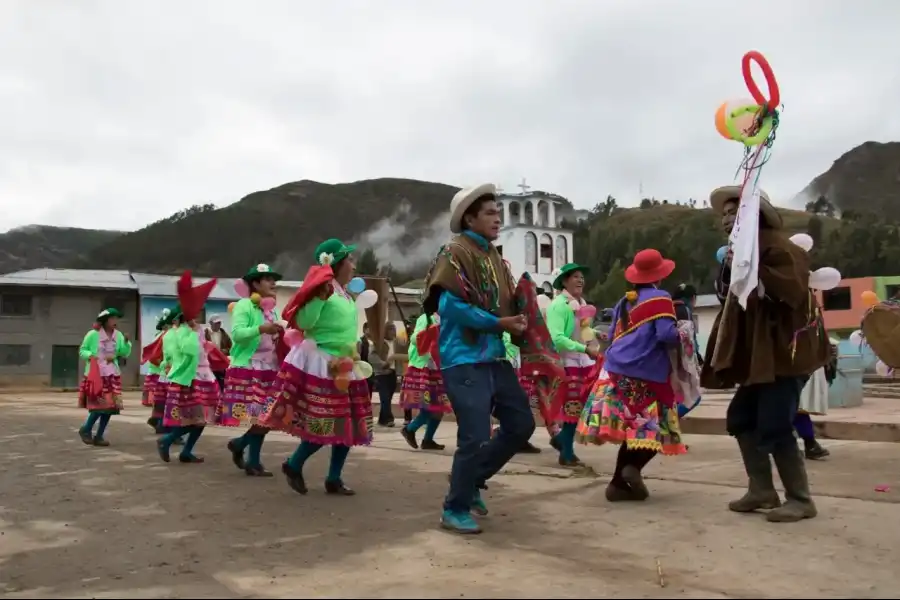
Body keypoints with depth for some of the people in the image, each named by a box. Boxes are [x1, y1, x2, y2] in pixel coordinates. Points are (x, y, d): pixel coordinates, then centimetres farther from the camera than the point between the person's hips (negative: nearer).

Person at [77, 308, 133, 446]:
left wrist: (126, 341, -15)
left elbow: (125, 354, 0)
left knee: (111, 406, 1)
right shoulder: (93, 334, -6)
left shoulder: (118, 335, 5)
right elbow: (82, 350, 1)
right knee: (100, 405, -11)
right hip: (96, 374, -5)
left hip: (112, 375, 5)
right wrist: (92, 356, -16)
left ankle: (99, 436, 13)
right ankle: (86, 430, 13)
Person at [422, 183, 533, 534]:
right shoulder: (455, 253, -10)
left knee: (521, 425, 11)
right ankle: (455, 511, 14)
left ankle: (471, 481, 28)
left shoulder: (493, 257, 17)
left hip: (495, 358, 9)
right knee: (476, 438, -6)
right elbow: (451, 306, -20)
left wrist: (518, 319, -2)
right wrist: (499, 323, -17)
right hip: (464, 361, -9)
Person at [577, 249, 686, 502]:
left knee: (631, 429, 12)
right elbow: (667, 334, -17)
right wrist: (681, 338, 4)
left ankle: (620, 482, 10)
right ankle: (633, 466, -15)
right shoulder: (660, 298, -6)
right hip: (647, 374, -6)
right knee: (654, 427, 6)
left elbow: (613, 335, 19)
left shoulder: (624, 301, 14)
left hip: (618, 370, 6)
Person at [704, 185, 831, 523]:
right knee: (741, 418, 9)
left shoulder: (778, 246, -11)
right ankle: (762, 490, 19)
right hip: (759, 353, 10)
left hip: (786, 350, -10)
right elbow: (728, 298, 14)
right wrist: (728, 270, -3)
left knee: (773, 427, -12)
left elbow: (794, 291, -24)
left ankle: (800, 499, 1)